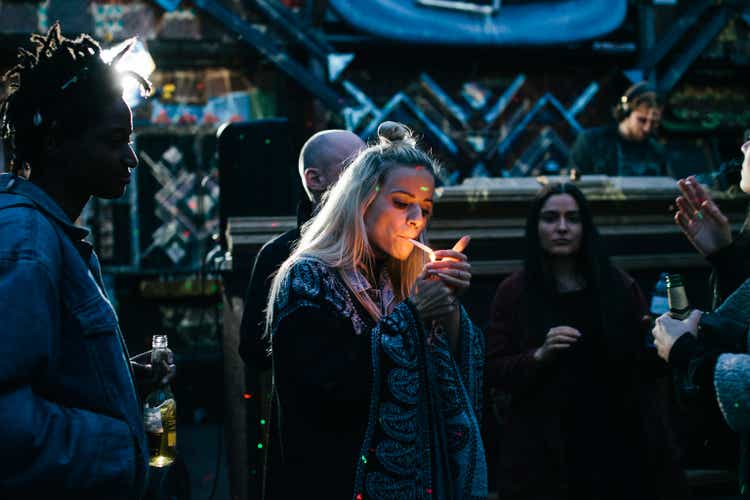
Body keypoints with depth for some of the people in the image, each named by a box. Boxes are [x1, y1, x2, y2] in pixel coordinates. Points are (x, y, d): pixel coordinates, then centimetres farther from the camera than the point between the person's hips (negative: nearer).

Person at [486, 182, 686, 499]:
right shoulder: (513, 292, 1)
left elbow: (649, 368, 10)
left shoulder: (619, 286, 6)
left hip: (618, 445, 2)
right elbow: (494, 372, -1)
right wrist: (539, 356, -17)